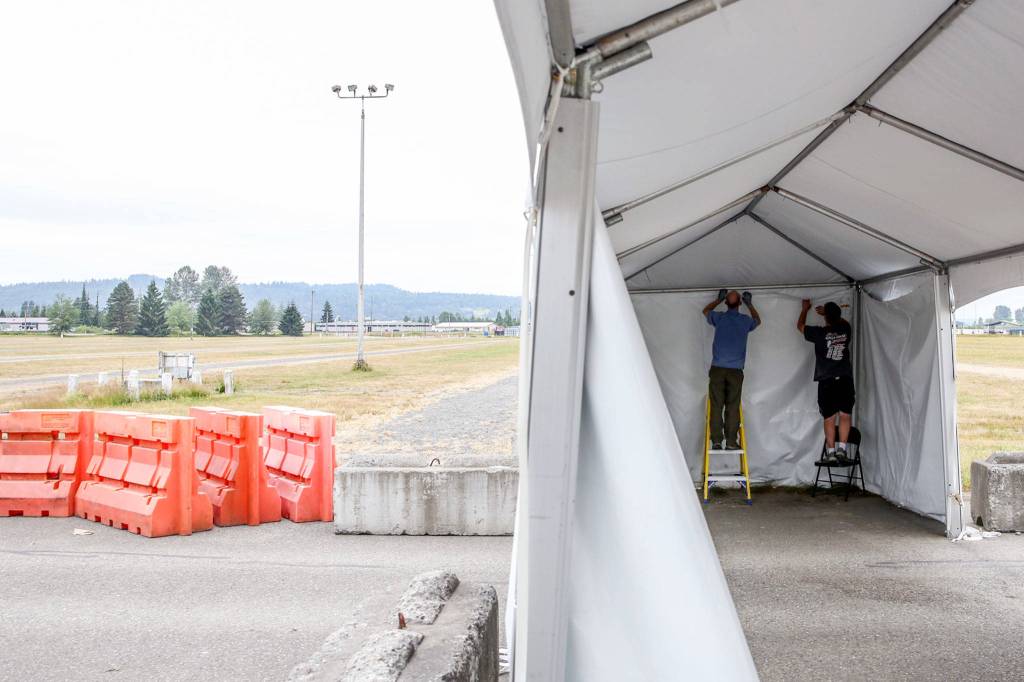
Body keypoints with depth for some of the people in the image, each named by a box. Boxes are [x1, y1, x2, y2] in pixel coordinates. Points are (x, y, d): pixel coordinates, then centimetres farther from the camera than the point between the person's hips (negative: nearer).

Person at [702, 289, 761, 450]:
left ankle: (716, 441, -3)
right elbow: (757, 320, 30)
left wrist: (719, 299, 36)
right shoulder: (745, 321, 4)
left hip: (717, 369, 0)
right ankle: (731, 442, 0)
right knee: (733, 408, 2)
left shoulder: (719, 318, 3)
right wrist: (749, 303, 38)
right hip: (736, 370, 0)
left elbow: (706, 310, 27)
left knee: (716, 406, 0)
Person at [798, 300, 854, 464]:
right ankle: (841, 449, -1)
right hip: (845, 379, 2)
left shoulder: (820, 333, -5)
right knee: (845, 416, 6)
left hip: (826, 381, -2)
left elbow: (800, 325, 15)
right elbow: (842, 321, 31)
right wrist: (829, 312, 40)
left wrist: (805, 308, 30)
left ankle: (831, 453, 4)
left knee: (829, 419, 3)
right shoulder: (846, 330, 4)